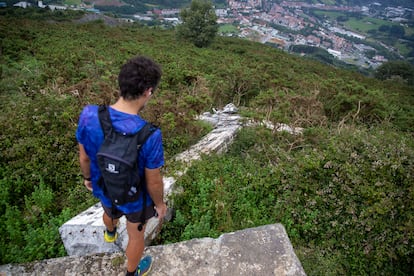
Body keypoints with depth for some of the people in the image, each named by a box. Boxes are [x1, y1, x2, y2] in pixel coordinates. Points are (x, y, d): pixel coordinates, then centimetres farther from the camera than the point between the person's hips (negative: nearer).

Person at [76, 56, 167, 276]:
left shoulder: (88, 116, -26)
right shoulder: (150, 136, -38)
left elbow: (84, 157, -8)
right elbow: (154, 182, -23)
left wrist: (87, 178, 12)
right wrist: (160, 204, -2)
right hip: (135, 198, -4)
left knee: (110, 213, 38)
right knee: (136, 235, 26)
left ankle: (110, 233, 74)